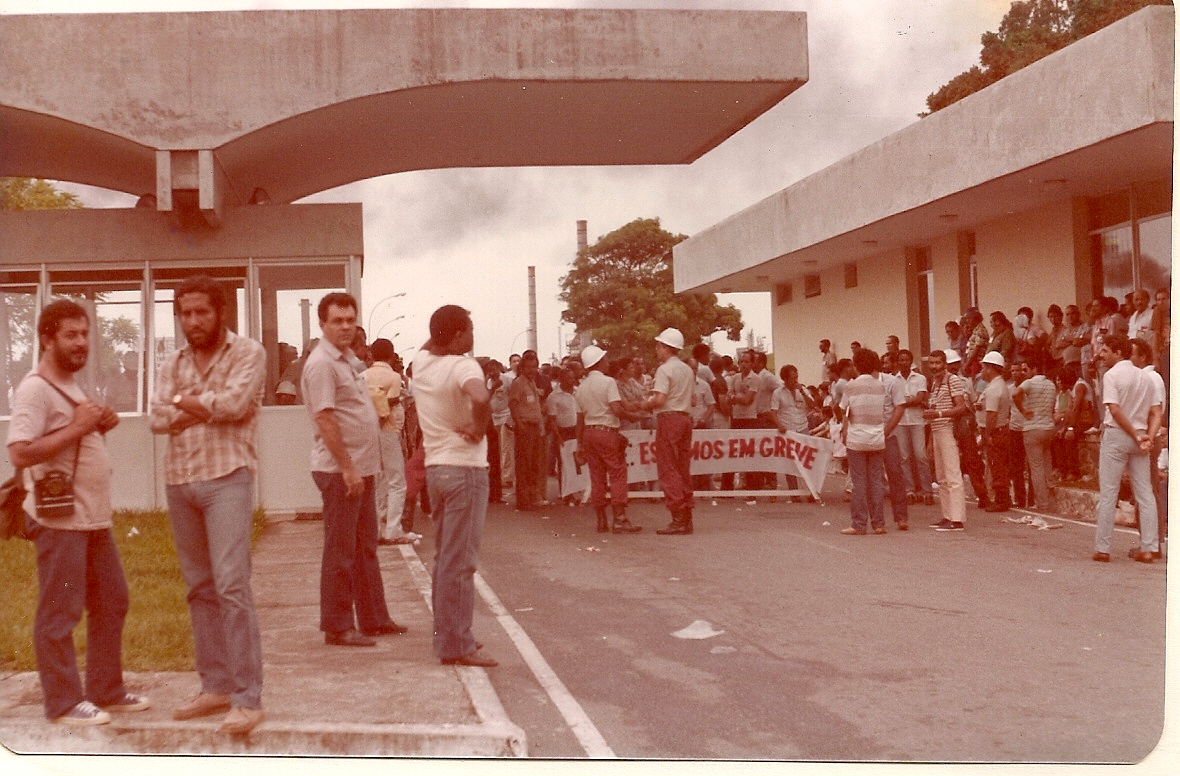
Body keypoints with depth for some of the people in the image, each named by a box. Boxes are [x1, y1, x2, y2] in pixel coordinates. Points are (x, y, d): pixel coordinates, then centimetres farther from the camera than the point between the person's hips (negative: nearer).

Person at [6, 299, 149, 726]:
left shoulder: (71, 386, 16)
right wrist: (76, 428, -22)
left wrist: (101, 426, 6)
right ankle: (64, 702, 9)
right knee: (60, 614, 0)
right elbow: (20, 453, -25)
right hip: (60, 520, -10)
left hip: (94, 518, 10)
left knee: (111, 604, 15)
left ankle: (107, 691, 26)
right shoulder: (35, 389, -14)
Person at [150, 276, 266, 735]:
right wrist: (210, 406, -12)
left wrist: (186, 401, -2)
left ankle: (248, 698, -12)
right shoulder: (173, 364, 14)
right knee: (200, 588, 10)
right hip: (179, 481, 6)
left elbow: (235, 402, -16)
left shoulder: (248, 353, -1)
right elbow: (159, 419, 1)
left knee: (231, 585, -14)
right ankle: (216, 687, 18)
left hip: (227, 477, -6)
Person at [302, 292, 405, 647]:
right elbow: (325, 419, -21)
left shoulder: (346, 359, 15)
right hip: (340, 471, -10)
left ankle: (373, 619, 23)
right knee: (340, 551, -3)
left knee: (365, 548, 15)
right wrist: (347, 468, -22)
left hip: (361, 468, 10)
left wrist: (366, 465, 17)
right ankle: (337, 627, 5)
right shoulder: (322, 363, -15)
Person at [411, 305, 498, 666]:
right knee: (460, 562, -5)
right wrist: (480, 428, -22)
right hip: (465, 469, -8)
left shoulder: (421, 362, 6)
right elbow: (480, 398, -39)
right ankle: (456, 646, -1)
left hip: (435, 467, 8)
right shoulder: (463, 366, -17)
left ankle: (448, 634, 26)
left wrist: (439, 334, 14)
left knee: (445, 558, 17)